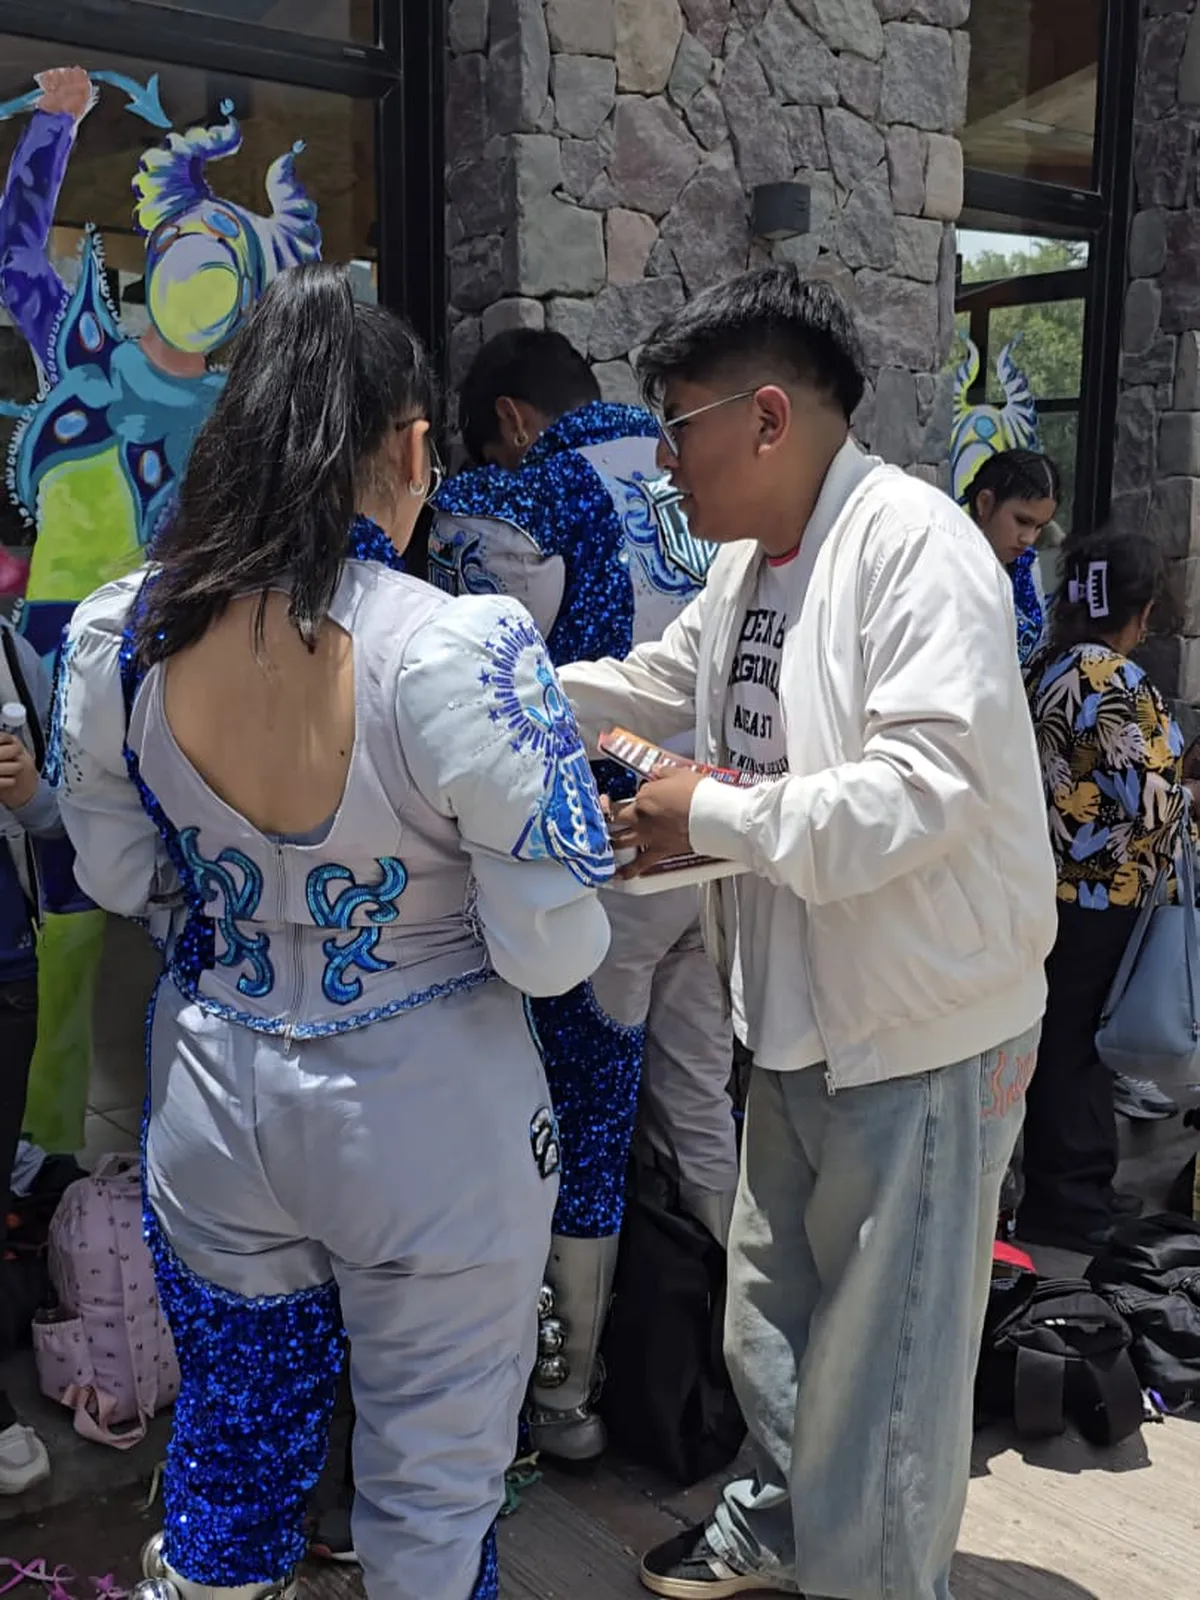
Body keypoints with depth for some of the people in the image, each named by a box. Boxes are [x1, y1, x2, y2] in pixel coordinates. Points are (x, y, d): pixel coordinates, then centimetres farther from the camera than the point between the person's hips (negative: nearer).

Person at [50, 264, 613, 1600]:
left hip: (209, 1105, 5)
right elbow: (550, 953, -19)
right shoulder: (464, 652, -25)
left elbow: (118, 878, 5)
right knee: (431, 1491, 18)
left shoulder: (116, 633, -9)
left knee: (232, 1449, 26)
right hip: (426, 1127, -4)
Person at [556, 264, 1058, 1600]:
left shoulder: (913, 542, -20)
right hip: (799, 1015, 9)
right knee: (772, 1320, 24)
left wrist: (715, 816, -21)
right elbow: (648, 689, 20)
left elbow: (932, 781, -29)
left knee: (883, 1361, 7)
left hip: (923, 1035, -9)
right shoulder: (751, 562, 8)